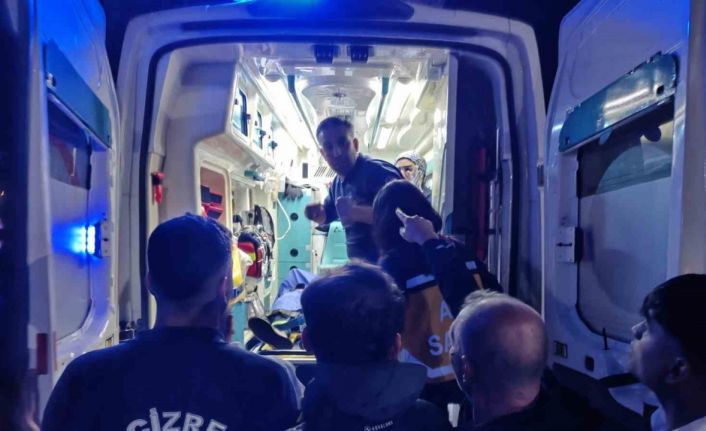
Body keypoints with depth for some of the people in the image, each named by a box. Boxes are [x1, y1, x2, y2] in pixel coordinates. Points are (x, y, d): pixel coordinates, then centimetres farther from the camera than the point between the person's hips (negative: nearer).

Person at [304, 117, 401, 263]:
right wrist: (316, 212, 4)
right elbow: (327, 215, 27)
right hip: (359, 265, 9)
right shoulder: (337, 184, 9)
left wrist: (355, 212, -40)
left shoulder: (378, 171, -20)